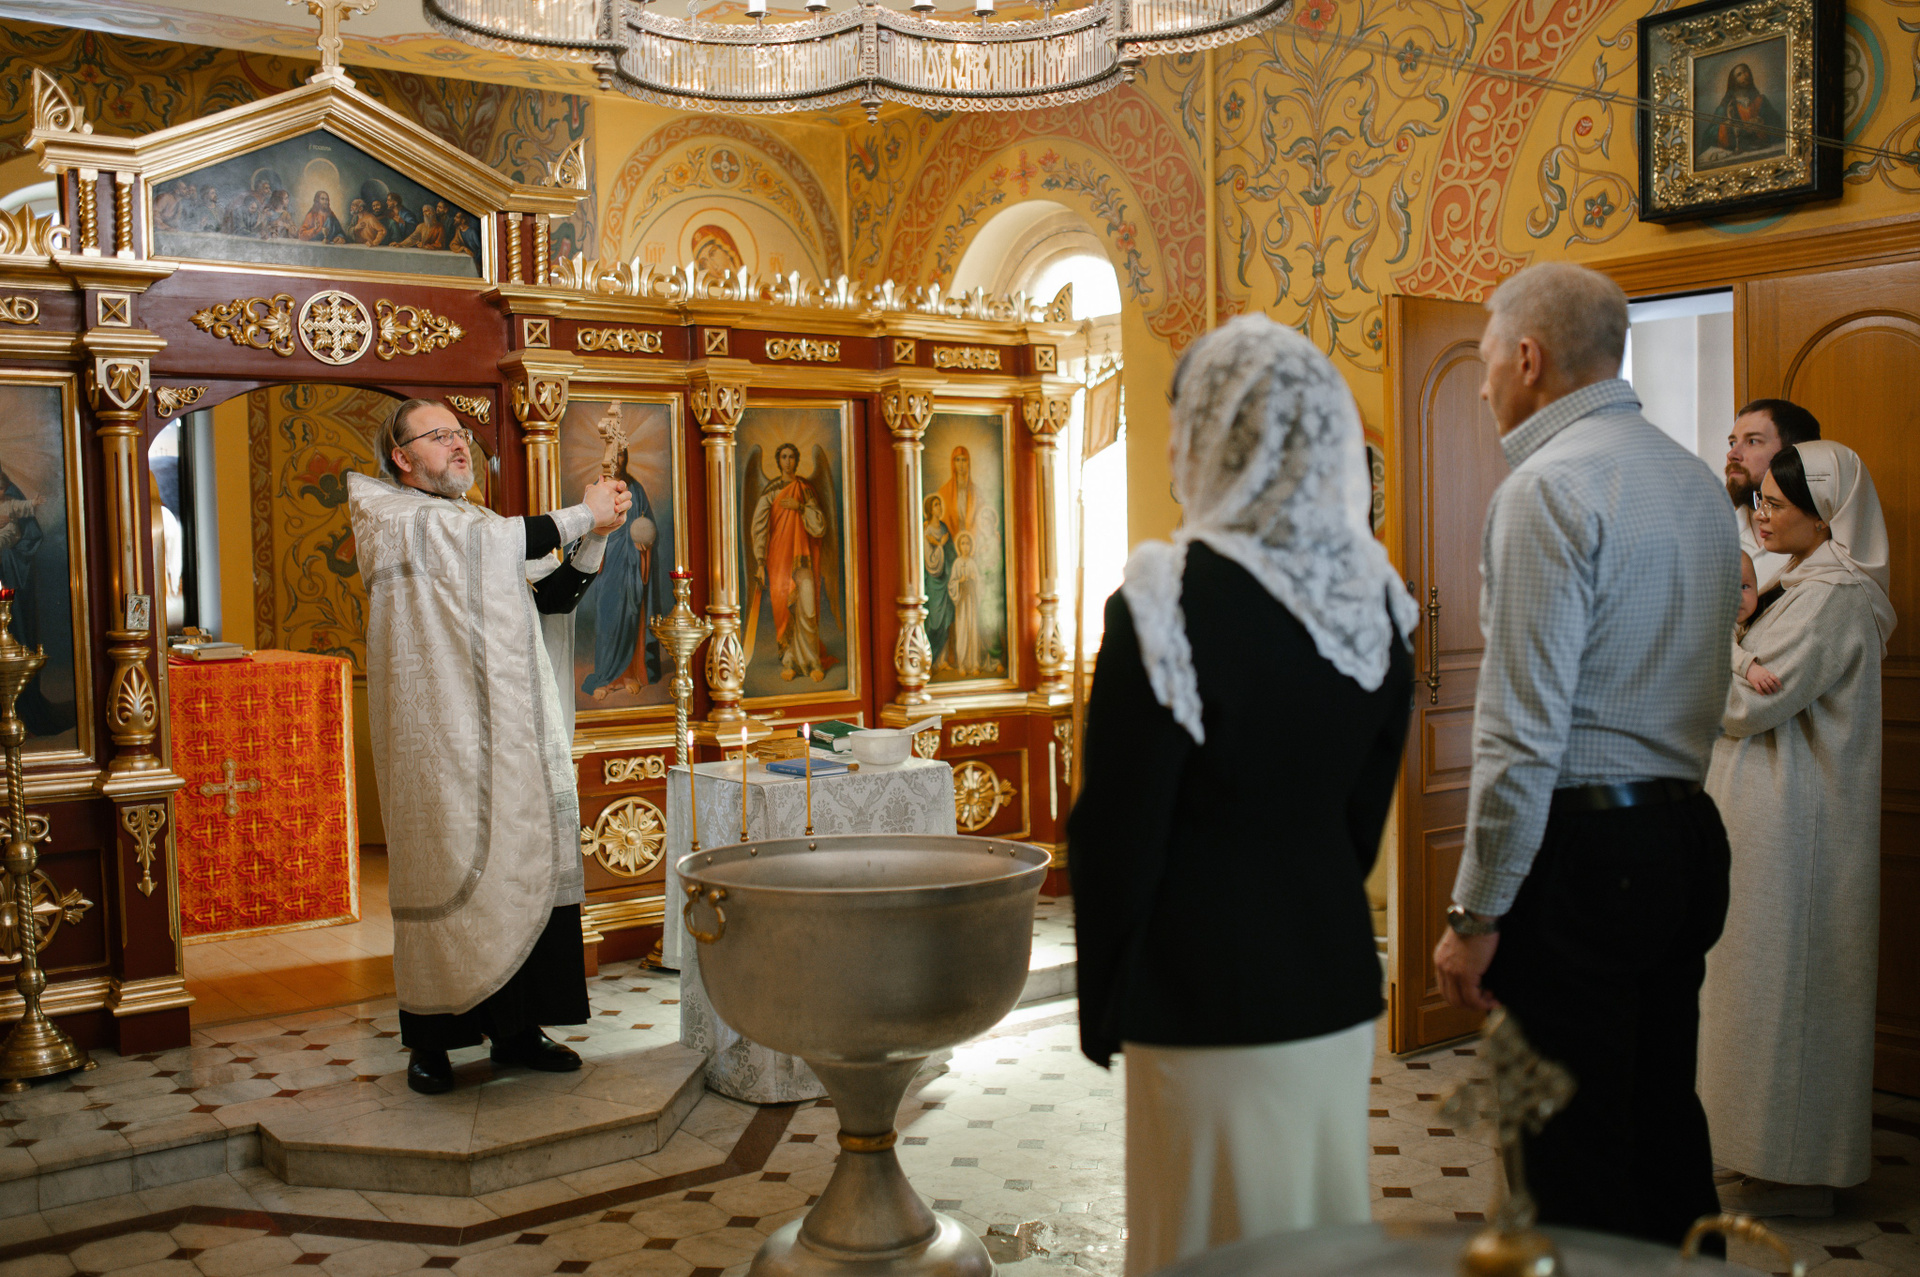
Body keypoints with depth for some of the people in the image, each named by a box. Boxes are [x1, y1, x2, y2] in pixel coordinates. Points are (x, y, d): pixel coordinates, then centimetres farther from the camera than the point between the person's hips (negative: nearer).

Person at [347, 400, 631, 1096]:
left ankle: (517, 1027, 11)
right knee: (447, 870, -4)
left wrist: (596, 535, -3)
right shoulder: (385, 517, 1)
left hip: (513, 736, 6)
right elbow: (497, 542, -14)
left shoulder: (485, 525, 23)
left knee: (524, 869, 3)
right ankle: (431, 1040, 6)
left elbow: (552, 597, 11)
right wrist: (583, 514, -8)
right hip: (440, 738, -6)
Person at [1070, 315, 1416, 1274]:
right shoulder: (1373, 597, 1)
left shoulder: (1168, 601, -19)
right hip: (1336, 979, 6)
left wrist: (1102, 1004, -2)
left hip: (1209, 996, -6)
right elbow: (1366, 805, 9)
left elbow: (1119, 830, -14)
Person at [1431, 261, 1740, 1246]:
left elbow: (1525, 730, -18)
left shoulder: (1549, 485, -14)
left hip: (1582, 842, -9)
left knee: (1575, 1162, 0)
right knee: (1664, 1122, 18)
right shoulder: (1697, 480, 15)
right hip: (1687, 836, 9)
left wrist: (1476, 914, -14)